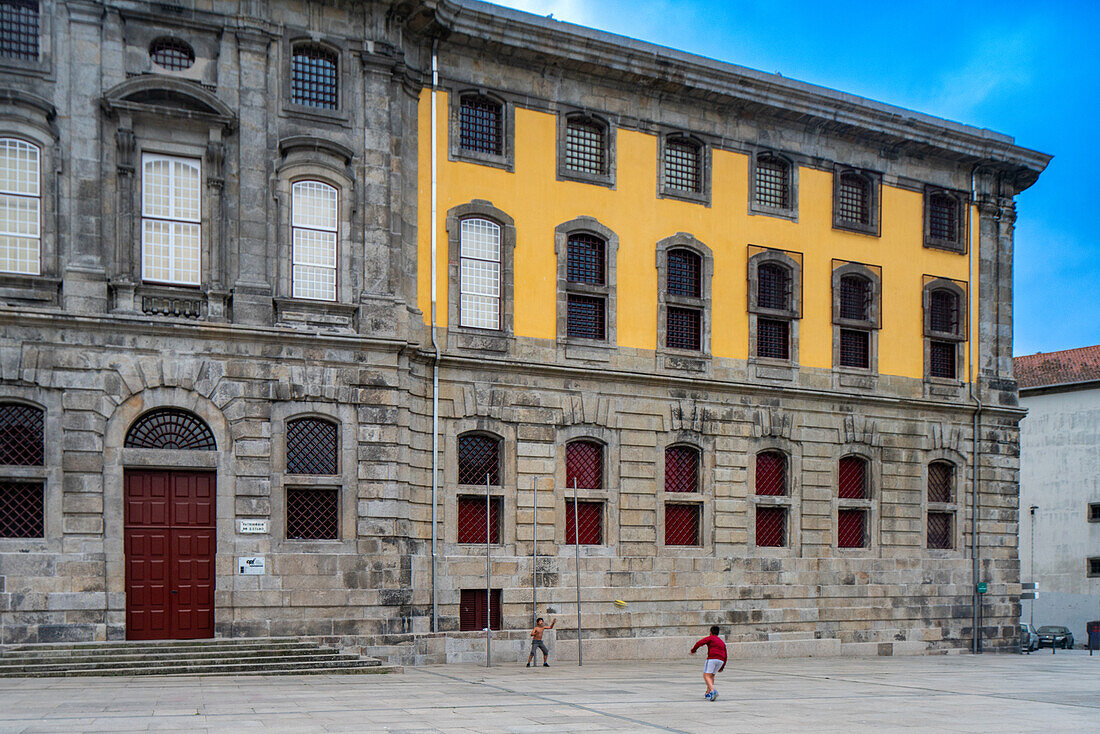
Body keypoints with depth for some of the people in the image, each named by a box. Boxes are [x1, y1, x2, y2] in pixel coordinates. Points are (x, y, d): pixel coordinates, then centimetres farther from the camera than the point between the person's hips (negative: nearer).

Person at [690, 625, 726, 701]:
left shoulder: (710, 638, 11)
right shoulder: (722, 642, 29)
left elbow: (699, 643, -4)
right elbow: (725, 656, 27)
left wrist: (693, 650, 10)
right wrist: (722, 668, 32)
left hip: (712, 658, -6)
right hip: (721, 660, 6)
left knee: (706, 675, -9)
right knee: (711, 675, 19)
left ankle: (713, 690, -31)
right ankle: (708, 693, 11)